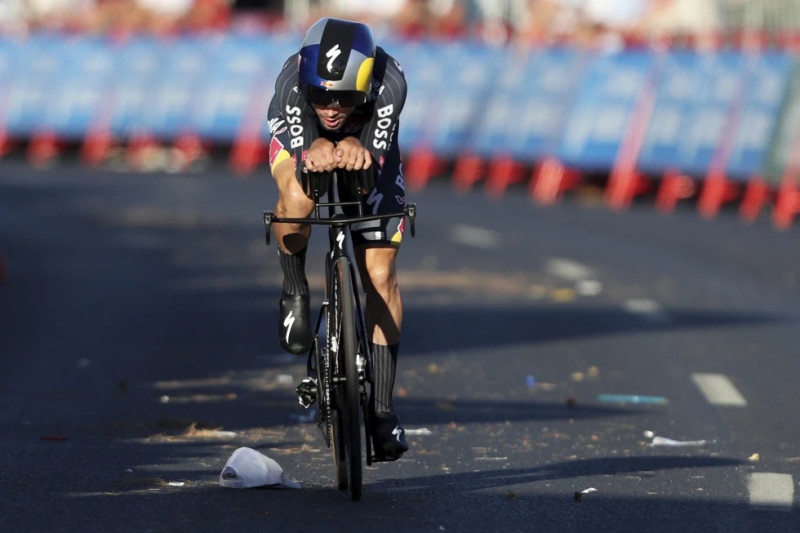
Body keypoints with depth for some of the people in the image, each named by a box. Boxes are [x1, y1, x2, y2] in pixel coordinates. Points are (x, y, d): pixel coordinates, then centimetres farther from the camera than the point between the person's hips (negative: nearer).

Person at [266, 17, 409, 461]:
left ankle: (382, 406, 3)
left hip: (366, 148, 1)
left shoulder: (389, 83, -38)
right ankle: (294, 292, -9)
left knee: (380, 274, -7)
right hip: (302, 142, -1)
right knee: (298, 197, -37)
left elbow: (373, 163, -36)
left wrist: (355, 149, -59)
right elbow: (301, 161, -40)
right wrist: (316, 154, -63)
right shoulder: (291, 86, -38)